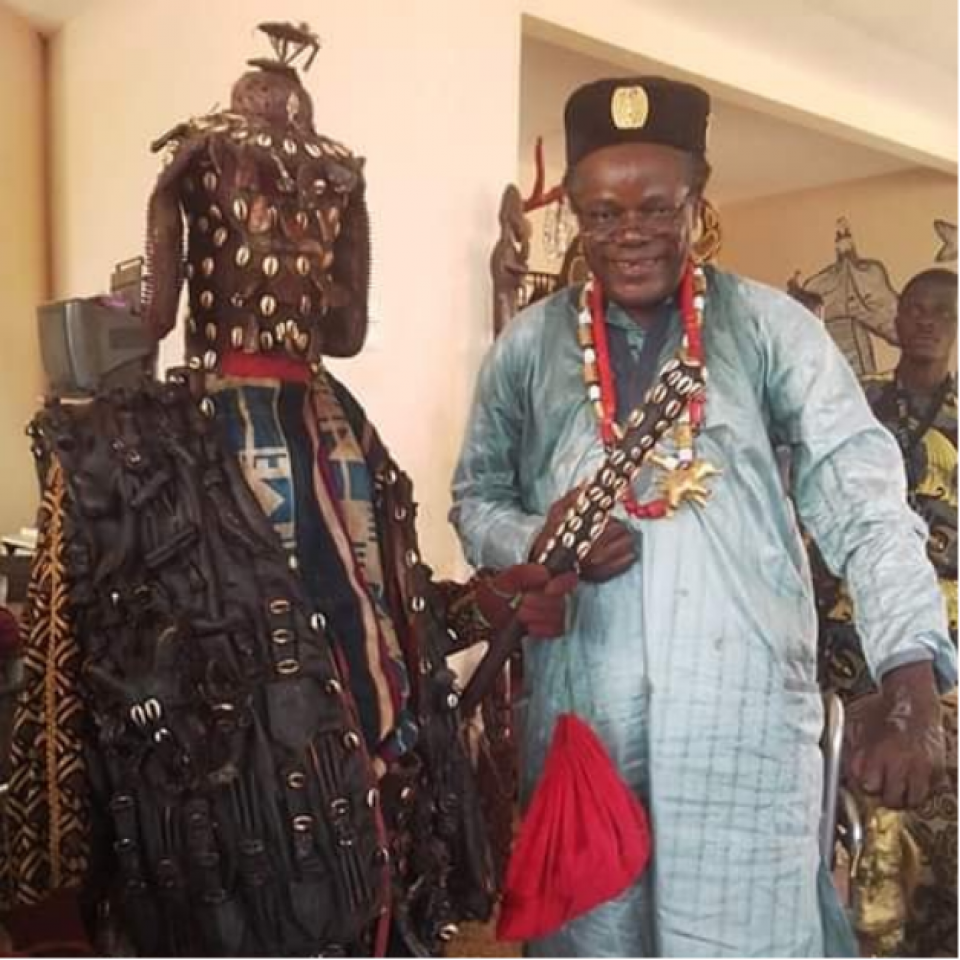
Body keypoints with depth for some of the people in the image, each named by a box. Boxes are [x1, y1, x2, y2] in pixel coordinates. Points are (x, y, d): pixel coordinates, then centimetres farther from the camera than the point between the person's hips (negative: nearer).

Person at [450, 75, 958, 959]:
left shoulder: (769, 328, -1)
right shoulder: (527, 347, 7)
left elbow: (864, 504, -6)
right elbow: (476, 498, 13)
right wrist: (535, 546, -10)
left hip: (746, 708, -2)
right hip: (579, 708, 2)